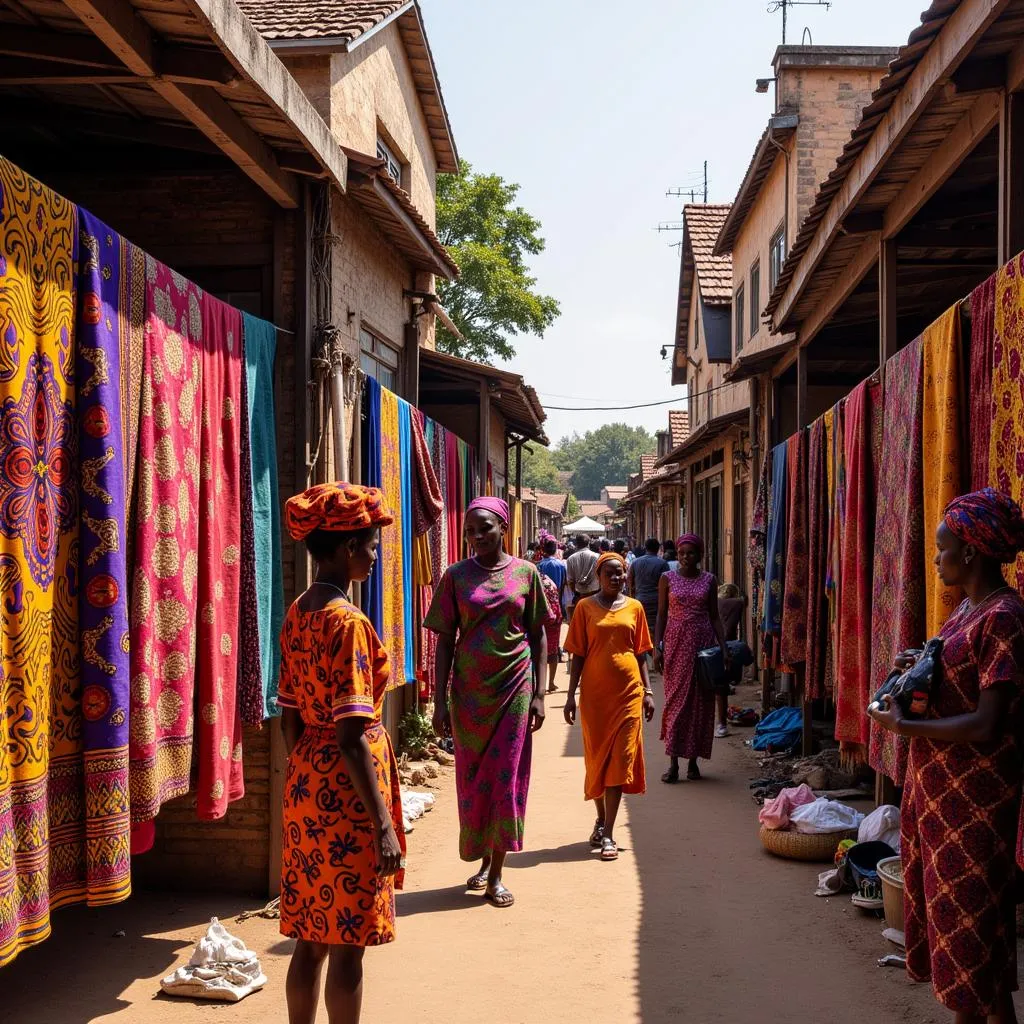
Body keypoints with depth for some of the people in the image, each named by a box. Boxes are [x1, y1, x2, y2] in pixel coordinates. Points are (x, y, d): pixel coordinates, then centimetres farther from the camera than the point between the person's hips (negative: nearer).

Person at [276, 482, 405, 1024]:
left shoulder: (297, 614, 7)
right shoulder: (348, 621, -18)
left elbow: (290, 719, 12)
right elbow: (352, 737, -21)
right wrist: (383, 824, -18)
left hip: (306, 783, 8)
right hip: (346, 788, -8)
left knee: (312, 938, 16)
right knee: (347, 945, 4)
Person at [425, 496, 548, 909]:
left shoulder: (526, 573, 0)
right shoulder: (456, 576, 0)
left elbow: (538, 636, 3)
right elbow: (445, 641, 1)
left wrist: (539, 694, -3)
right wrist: (441, 700, -3)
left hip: (514, 689, -1)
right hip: (469, 690, 1)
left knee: (506, 779, 2)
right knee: (472, 779, 9)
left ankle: (495, 876, 10)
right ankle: (483, 861, 28)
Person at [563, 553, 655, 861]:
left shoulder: (634, 608, 6)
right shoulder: (586, 607, 1)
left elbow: (640, 654, 10)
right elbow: (578, 655, 2)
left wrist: (648, 691, 4)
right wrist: (571, 695, -2)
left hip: (628, 693, 1)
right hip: (595, 694, -1)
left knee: (620, 761, -2)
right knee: (596, 758, 9)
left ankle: (607, 834, 0)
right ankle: (601, 818, 32)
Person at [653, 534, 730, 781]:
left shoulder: (709, 580, 6)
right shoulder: (667, 579, 3)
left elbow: (715, 616, 7)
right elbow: (661, 615, 3)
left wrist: (724, 647, -1)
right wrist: (657, 647, -5)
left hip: (703, 643, 1)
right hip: (676, 643, -1)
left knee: (701, 701, 3)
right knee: (676, 699, -3)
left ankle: (693, 760, 13)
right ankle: (673, 763, -2)